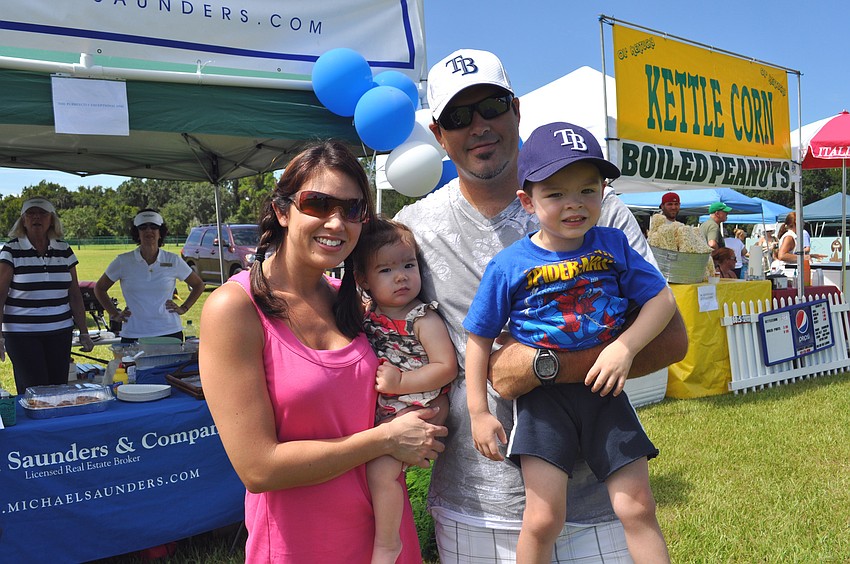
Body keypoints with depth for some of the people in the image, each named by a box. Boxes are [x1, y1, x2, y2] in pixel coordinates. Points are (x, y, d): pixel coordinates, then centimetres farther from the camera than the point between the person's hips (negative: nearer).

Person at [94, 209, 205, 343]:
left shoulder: (173, 261, 4)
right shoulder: (123, 261, 3)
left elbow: (198, 285, 17)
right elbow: (99, 288, 17)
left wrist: (183, 308, 7)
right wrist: (114, 314, 8)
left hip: (169, 332, 0)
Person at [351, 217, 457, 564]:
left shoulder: (423, 319, -12)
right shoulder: (368, 315, 4)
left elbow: (446, 367, -16)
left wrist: (400, 383, -20)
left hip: (416, 408, -7)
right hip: (379, 408, 7)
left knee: (380, 467, -19)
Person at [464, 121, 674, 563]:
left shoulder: (612, 245, 0)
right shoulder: (509, 265, -6)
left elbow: (662, 299, 1)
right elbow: (479, 337, 0)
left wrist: (625, 347, -16)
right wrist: (478, 413, -2)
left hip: (603, 390, 2)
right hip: (542, 395, -2)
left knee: (637, 507, 6)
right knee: (543, 519, -5)